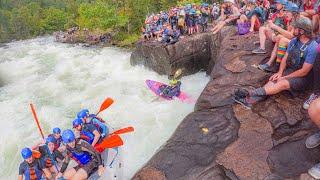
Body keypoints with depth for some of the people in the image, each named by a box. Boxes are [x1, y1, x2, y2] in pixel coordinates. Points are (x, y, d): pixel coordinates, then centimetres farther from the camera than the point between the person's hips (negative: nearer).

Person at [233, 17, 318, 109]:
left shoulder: (312, 47, -20)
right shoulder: (294, 41, 3)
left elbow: (304, 71, -19)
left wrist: (285, 77, -17)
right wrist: (280, 72, -11)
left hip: (303, 77, -5)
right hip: (290, 70, 5)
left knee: (282, 83, -33)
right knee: (273, 80, -24)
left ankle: (250, 95, -42)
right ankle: (251, 100, -44)